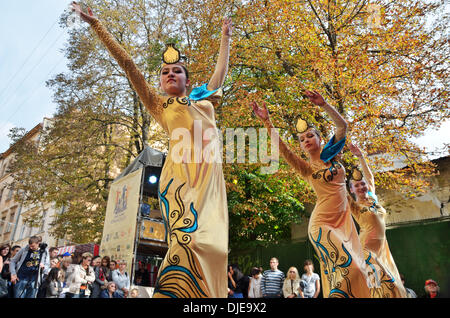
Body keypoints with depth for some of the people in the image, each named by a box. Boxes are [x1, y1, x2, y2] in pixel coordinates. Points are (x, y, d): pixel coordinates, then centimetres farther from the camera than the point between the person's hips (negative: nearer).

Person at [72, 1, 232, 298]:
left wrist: (226, 37, 52)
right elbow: (128, 65, 22)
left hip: (209, 173, 4)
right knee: (186, 236, -22)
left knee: (208, 242, -7)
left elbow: (222, 69, 41)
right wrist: (96, 24, 24)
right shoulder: (159, 104, 22)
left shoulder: (205, 100, 30)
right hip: (180, 172, -3)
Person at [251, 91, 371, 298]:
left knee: (356, 269, 4)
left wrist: (323, 104, -18)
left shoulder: (330, 154, 8)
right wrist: (267, 121, -28)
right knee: (345, 265, -20)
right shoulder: (306, 168, -2)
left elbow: (342, 125, -5)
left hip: (343, 220, 5)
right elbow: (283, 149, -19)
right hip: (322, 223, -5)